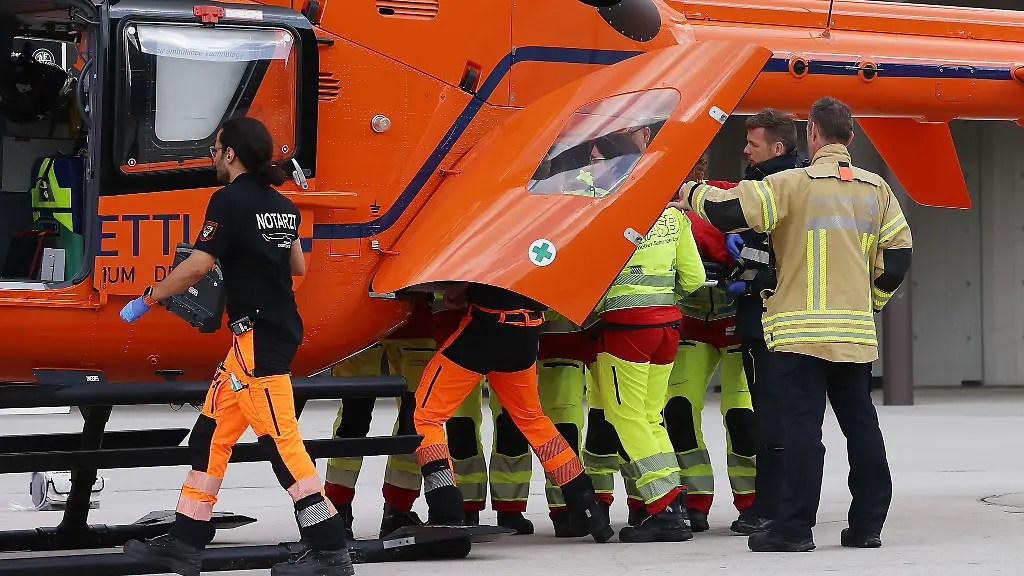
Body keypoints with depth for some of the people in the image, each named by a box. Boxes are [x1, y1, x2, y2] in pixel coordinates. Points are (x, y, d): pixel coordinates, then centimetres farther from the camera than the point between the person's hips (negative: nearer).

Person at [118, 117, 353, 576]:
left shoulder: (231, 200, -12)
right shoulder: (282, 205, 13)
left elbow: (198, 265, -17)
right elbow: (297, 266, 24)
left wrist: (146, 300, -6)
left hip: (258, 336, -9)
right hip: (277, 330, 9)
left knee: (280, 439, -9)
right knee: (212, 431, 12)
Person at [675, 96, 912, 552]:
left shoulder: (793, 184, -8)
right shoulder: (876, 190, 9)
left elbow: (730, 212, -12)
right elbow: (898, 257, 10)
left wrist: (692, 192, 7)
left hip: (801, 331, -5)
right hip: (856, 331, 5)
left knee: (803, 427, -5)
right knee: (861, 424, 10)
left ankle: (794, 528, -5)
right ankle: (868, 523, 13)